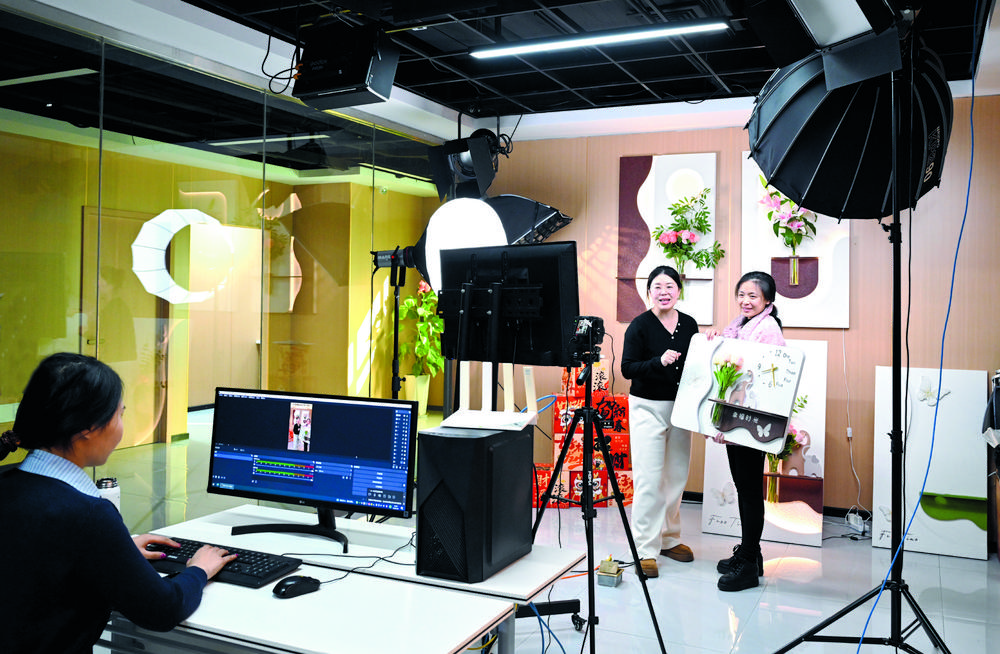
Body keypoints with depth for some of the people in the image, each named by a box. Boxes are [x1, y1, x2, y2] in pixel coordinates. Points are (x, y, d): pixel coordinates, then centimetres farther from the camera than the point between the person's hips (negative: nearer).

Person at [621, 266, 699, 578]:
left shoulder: (689, 324, 7)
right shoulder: (640, 325, -8)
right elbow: (627, 368, -12)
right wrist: (659, 361, -25)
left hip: (679, 407, 5)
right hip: (648, 408, -5)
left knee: (677, 476, 11)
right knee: (649, 479, -6)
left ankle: (669, 539, 26)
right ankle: (645, 549, 1)